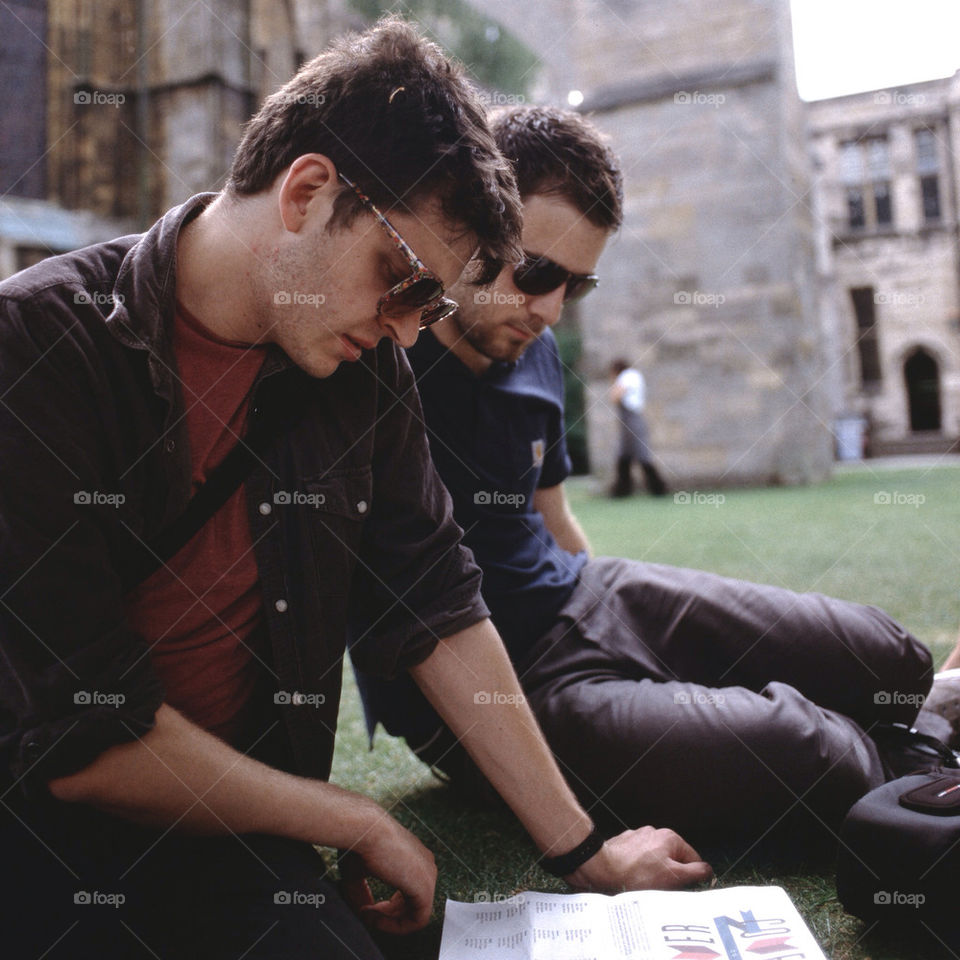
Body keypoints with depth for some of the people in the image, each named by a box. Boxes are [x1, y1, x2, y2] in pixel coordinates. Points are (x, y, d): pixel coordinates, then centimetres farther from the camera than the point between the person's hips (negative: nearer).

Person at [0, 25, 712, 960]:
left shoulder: (365, 369, -2)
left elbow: (440, 615, 2)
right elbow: (79, 740, -19)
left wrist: (582, 851, 5)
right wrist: (360, 824, -9)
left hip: (230, 827, 4)